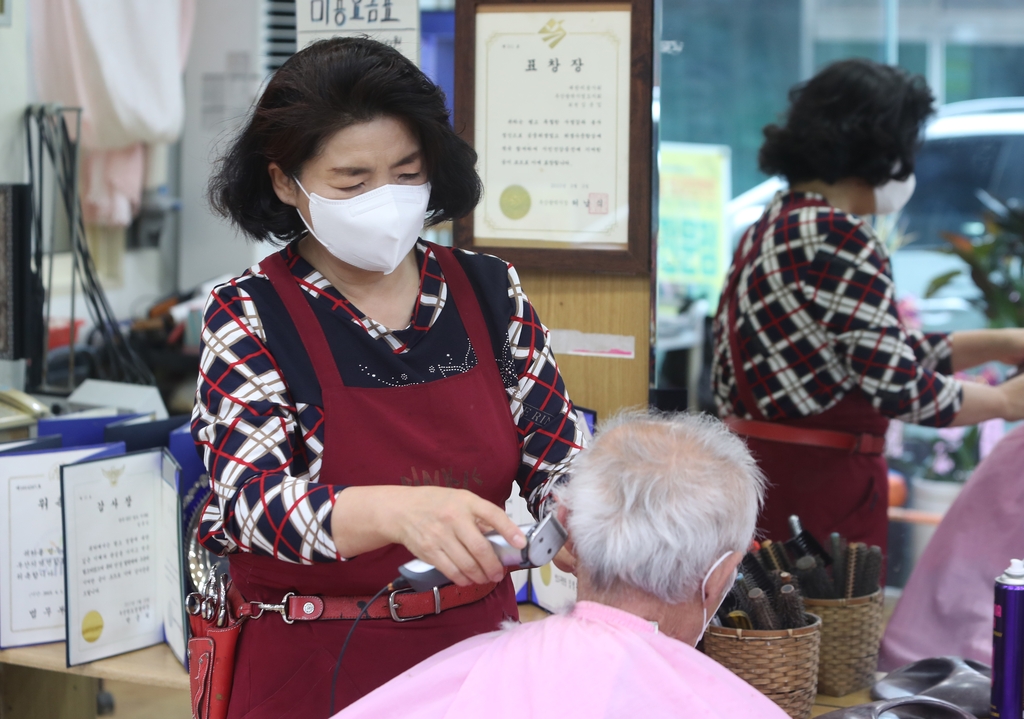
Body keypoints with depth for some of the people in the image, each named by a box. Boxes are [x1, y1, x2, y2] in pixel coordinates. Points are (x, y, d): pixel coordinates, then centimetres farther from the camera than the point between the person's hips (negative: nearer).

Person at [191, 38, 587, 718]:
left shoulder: (489, 291, 0)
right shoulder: (248, 319, -11)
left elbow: (557, 457, 2)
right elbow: (254, 504, -23)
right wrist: (398, 510, -43)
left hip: (477, 645, 4)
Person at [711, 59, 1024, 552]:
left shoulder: (774, 227, 14)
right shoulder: (839, 239, -17)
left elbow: (881, 351, 19)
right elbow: (899, 388, -19)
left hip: (762, 469, 10)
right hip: (820, 481, -10)